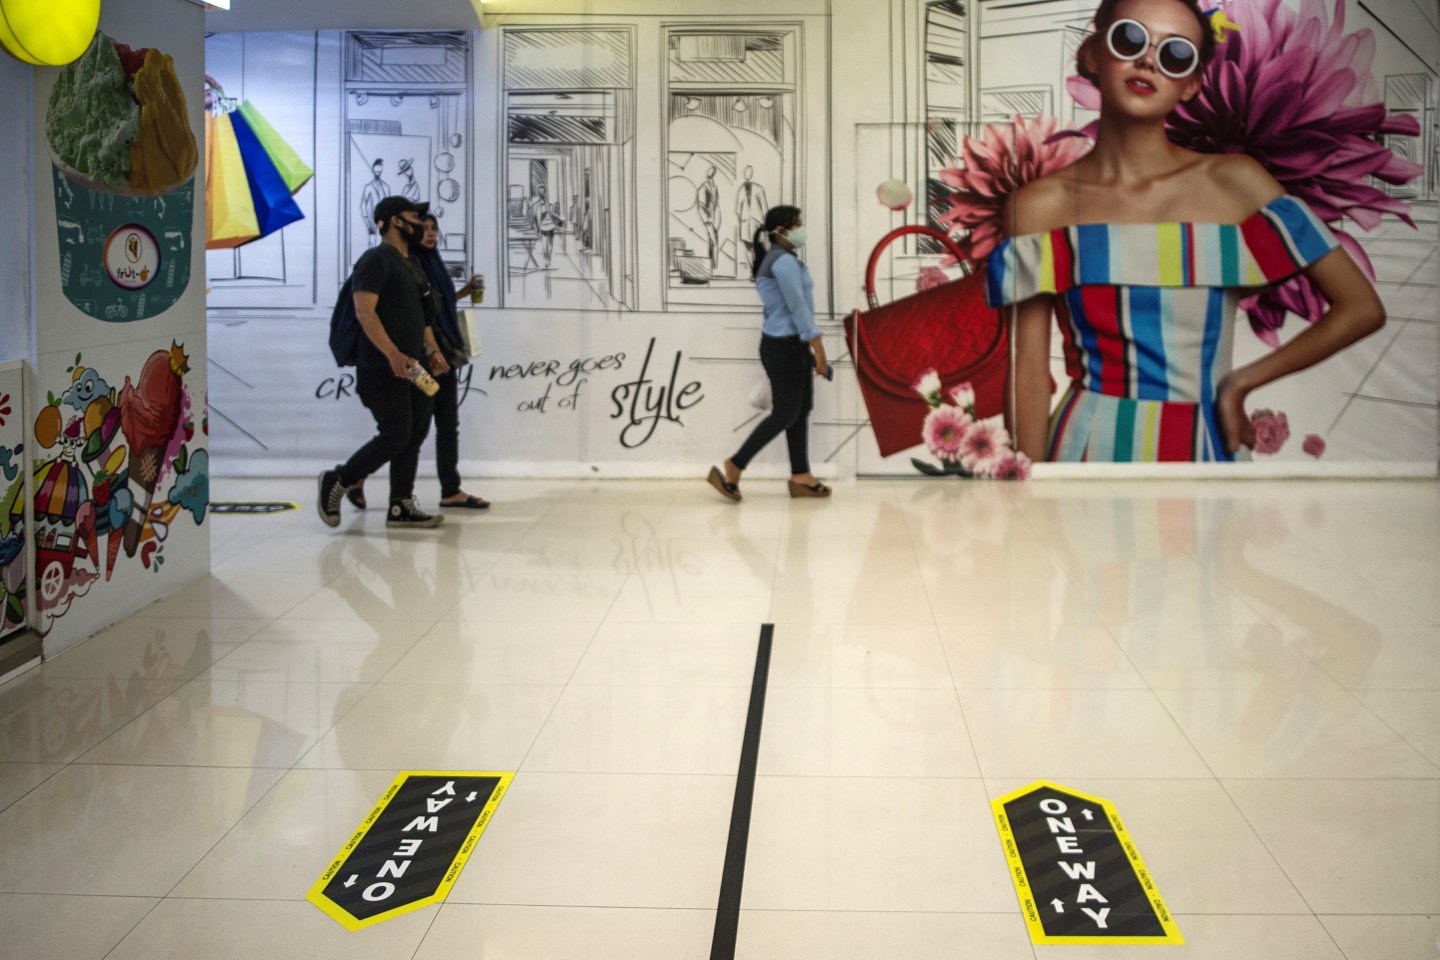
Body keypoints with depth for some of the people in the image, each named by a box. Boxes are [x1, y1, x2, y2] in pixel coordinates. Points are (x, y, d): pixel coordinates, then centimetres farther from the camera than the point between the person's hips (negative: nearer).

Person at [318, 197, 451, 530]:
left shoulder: (411, 264, 19)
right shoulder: (375, 260, -10)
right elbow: (364, 311, -20)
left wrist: (433, 351, 13)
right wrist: (392, 354, -28)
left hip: (413, 366, 9)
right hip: (383, 368, -9)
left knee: (414, 436, 7)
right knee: (395, 437, -9)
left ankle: (401, 507, 13)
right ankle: (336, 482, 9)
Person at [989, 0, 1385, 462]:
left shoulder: (1233, 182, -4)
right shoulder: (1037, 205, -4)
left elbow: (1361, 309, -3)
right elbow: (1031, 372, -5)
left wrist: (1240, 382, -5)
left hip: (1202, 444, 1)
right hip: (1086, 445, -1)